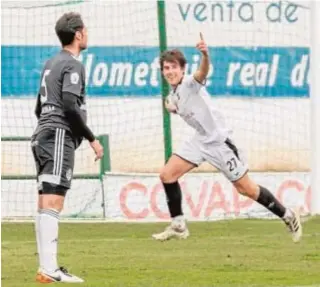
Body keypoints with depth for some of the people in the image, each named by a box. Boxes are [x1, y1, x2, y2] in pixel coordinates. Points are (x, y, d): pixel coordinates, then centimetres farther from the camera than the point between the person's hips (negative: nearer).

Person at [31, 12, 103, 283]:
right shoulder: (73, 65, -8)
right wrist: (92, 139, -11)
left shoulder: (51, 64, 21)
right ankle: (49, 269, -25)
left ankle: (47, 268, 9)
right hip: (59, 137, -10)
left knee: (46, 204, 9)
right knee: (52, 202, -17)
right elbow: (70, 106, -17)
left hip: (43, 136, 10)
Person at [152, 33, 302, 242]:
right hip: (201, 141, 8)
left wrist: (205, 55, -63)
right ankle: (178, 226, 4)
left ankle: (288, 216, 13)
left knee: (246, 188, -4)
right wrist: (172, 107, 8)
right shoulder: (173, 95, 8)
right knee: (167, 174, -4)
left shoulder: (190, 83, -17)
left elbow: (204, 71, -41)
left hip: (219, 139, -8)